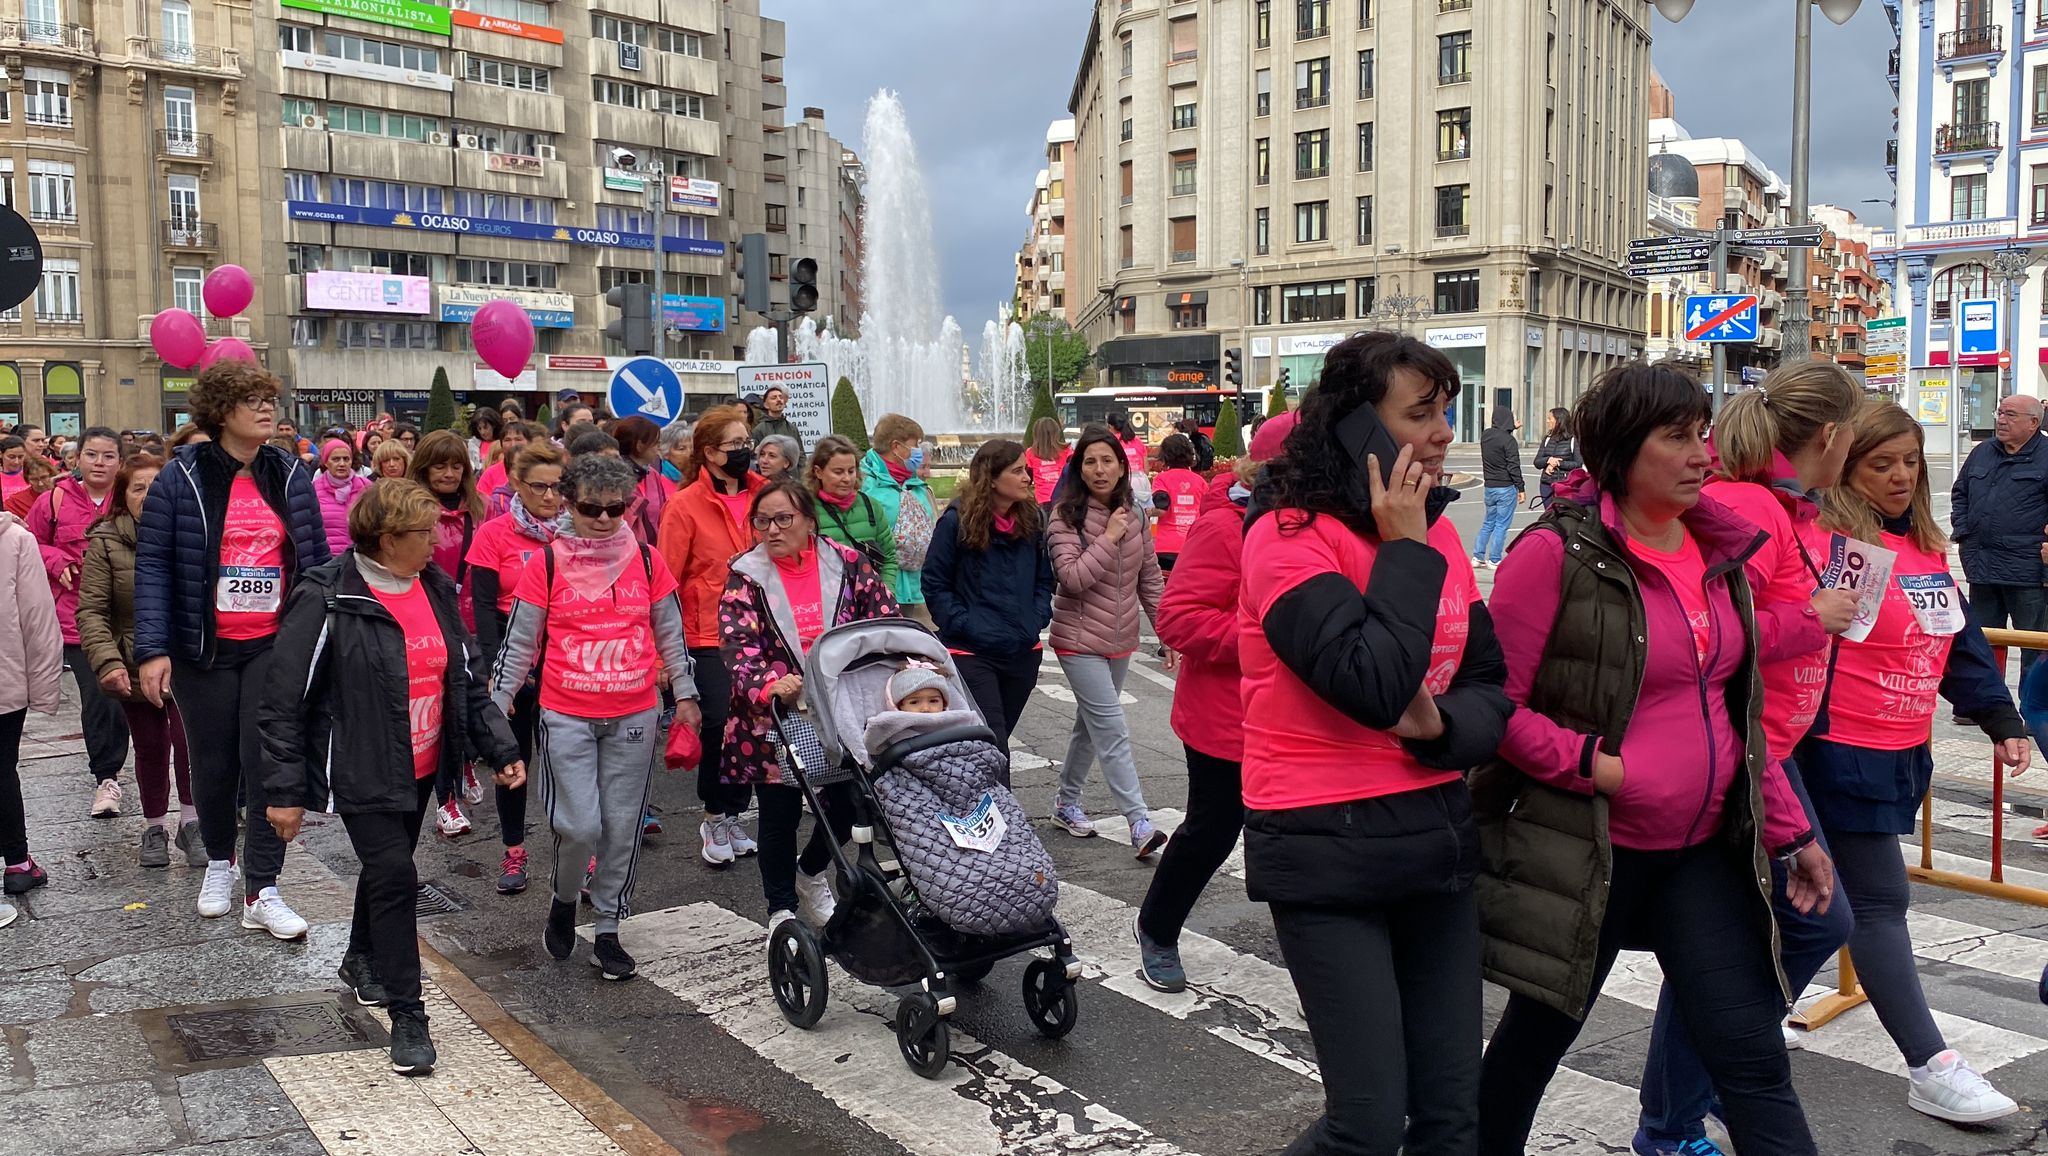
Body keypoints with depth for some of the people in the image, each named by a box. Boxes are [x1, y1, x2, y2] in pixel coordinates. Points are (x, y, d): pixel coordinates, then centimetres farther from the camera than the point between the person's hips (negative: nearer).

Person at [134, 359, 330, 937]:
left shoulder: (290, 476, 3)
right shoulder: (182, 476, -5)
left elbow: (316, 559, 8)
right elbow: (153, 563, -7)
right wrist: (152, 649, -14)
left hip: (274, 645, 1)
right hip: (205, 649, -1)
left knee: (268, 760, -3)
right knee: (215, 760, 13)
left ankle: (261, 892, 3)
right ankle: (219, 861, 37)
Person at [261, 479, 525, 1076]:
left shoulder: (435, 588, 1)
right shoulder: (327, 599, -19)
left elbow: (464, 676, 9)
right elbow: (284, 701, -15)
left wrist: (501, 747, 2)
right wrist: (283, 791, -16)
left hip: (421, 768, 7)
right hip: (361, 772, -7)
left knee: (387, 865, 22)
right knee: (396, 876, -12)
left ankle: (361, 961, 47)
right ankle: (407, 1018, -1)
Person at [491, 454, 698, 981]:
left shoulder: (647, 561, 3)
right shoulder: (546, 564, -2)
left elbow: (671, 635, 12)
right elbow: (518, 642, 3)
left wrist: (685, 694, 13)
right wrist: (495, 707, 2)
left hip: (635, 716, 2)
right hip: (566, 716, -2)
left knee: (623, 827, 6)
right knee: (579, 825, -9)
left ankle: (607, 931, 22)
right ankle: (563, 900, 22)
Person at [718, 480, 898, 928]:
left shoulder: (847, 563, -2)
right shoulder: (745, 577, -7)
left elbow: (887, 623, 1)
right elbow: (738, 649, -18)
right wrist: (769, 685, -37)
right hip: (773, 718, -2)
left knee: (847, 802, 10)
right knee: (780, 815, 7)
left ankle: (811, 874, 40)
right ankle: (782, 910, 26)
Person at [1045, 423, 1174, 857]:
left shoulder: (1133, 517, 5)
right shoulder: (1066, 516, -11)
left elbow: (1150, 579, 10)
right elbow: (1071, 578, -20)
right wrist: (1109, 539, -21)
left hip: (1120, 642, 6)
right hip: (1080, 641, -6)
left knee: (1091, 725, 17)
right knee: (1113, 731, -11)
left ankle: (1067, 804, 34)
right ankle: (1140, 824, -12)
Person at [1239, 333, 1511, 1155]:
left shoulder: (1438, 532, 7)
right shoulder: (1289, 535, -14)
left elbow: (1490, 687, 8)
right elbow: (1373, 687, -27)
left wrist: (1442, 724, -14)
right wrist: (1403, 550, -17)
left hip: (1437, 831, 7)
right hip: (1328, 849, -7)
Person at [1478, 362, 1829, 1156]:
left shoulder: (1718, 550, 7)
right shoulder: (1557, 553, -15)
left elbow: (1739, 712, 14)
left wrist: (1789, 832, 13)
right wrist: (1589, 764, -22)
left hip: (1705, 850, 6)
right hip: (1584, 850, -5)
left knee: (1754, 1059, 4)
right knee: (1536, 1037, 13)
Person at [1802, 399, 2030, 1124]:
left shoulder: (1926, 546, 11)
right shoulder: (1831, 542, -15)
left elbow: (1962, 640, 16)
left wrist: (2001, 721, 14)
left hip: (1907, 753, 9)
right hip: (1845, 755, -9)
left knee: (1853, 897, 16)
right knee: (1879, 901, -3)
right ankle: (1930, 1069, 2)